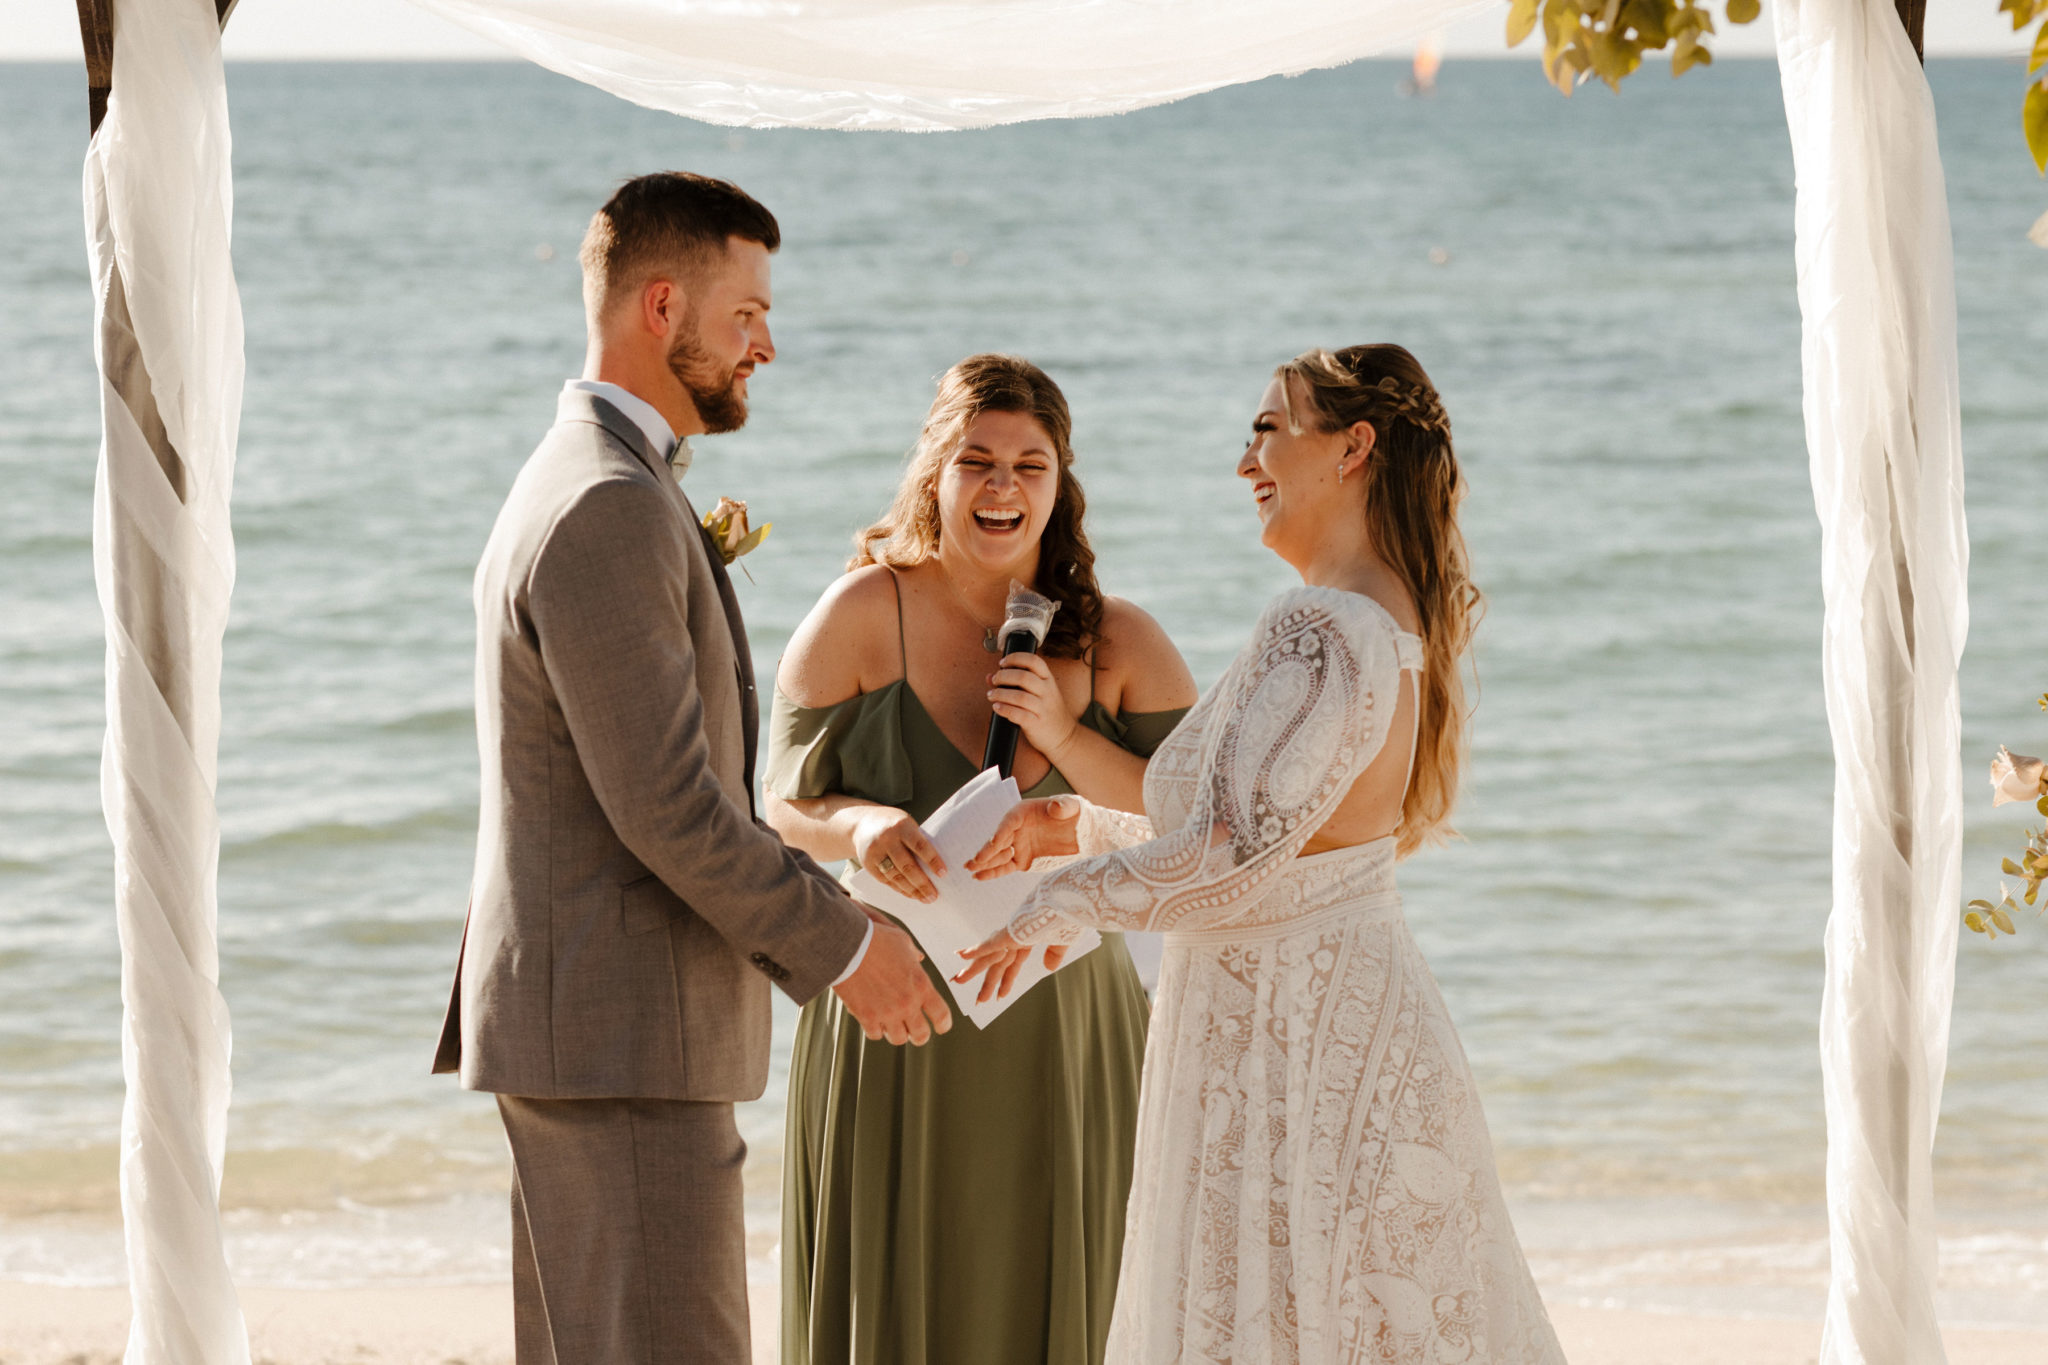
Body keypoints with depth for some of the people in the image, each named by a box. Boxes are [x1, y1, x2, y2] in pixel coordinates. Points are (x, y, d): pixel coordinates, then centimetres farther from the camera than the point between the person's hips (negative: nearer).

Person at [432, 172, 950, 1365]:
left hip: (582, 1027, 11)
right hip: (620, 1040, -11)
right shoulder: (612, 510, -18)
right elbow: (665, 807, -22)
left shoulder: (582, 488, 17)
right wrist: (844, 945, -11)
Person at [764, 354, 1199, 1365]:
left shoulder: (1118, 645, 0)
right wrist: (860, 826, -24)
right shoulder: (864, 614, -6)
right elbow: (787, 802, -2)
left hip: (1064, 1038, 2)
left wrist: (1065, 739, -17)